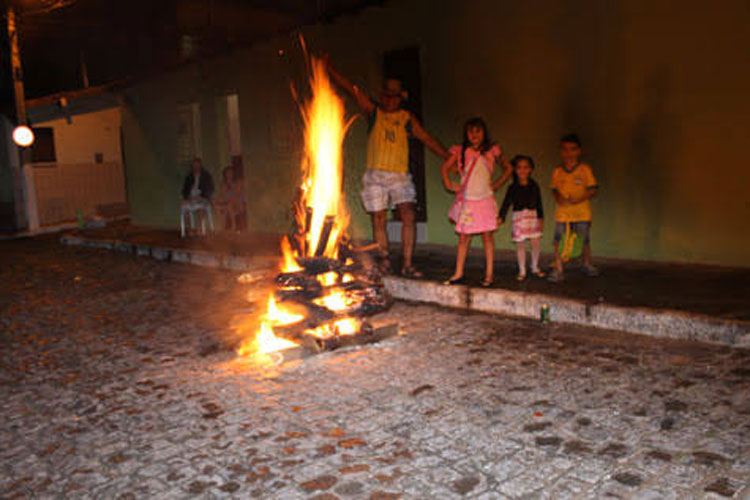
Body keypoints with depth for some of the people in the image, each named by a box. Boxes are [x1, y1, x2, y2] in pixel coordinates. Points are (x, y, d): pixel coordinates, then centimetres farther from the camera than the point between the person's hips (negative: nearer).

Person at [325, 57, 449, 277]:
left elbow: (428, 139, 14)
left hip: (401, 176, 1)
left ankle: (407, 265, -9)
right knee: (378, 220, 3)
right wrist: (329, 67, -4)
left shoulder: (407, 118, 13)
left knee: (409, 217, -12)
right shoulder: (373, 112, 9)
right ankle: (384, 259, 19)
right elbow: (351, 88, 3)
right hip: (375, 175, 0)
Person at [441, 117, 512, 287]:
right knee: (463, 237, 3)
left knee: (488, 236, 2)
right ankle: (458, 274, 10)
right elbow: (445, 168, 14)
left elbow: (508, 168, 14)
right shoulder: (461, 152, 3)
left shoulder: (491, 151, 2)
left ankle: (489, 275, 7)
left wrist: (497, 184, 4)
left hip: (485, 199, 0)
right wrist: (449, 184, 2)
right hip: (466, 200, 1)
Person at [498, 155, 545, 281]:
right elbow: (506, 203, -6)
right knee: (520, 245, 2)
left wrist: (540, 218, 2)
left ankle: (535, 268, 23)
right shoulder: (513, 188, -2)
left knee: (535, 243, 3)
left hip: (533, 216, 2)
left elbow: (539, 203, 6)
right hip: (519, 217, -2)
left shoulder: (534, 186, 3)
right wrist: (501, 217, -16)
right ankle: (522, 271, 14)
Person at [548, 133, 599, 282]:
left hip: (582, 213, -1)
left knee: (584, 241, 11)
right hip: (562, 213, 1)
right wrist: (558, 197, -10)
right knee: (559, 241, -6)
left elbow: (593, 190, -3)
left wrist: (579, 199, -18)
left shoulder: (585, 169, -2)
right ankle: (558, 270, 2)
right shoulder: (557, 172, 5)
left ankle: (587, 265, 35)